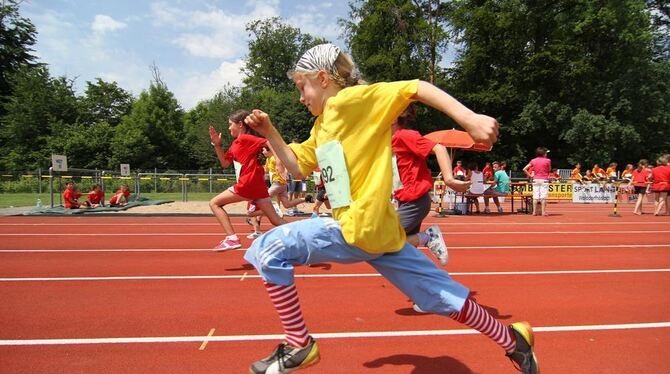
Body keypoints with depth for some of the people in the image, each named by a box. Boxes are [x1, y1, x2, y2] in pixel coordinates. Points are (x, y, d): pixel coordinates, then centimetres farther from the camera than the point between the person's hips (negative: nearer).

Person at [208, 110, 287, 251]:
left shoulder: (246, 138, -6)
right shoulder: (235, 144, 21)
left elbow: (269, 143, -15)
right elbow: (224, 163, 25)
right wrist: (217, 145, 16)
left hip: (248, 183, -9)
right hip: (257, 184, 9)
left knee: (214, 203, 4)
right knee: (275, 219, 7)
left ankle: (232, 238, -6)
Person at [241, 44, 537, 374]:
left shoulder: (351, 99, -8)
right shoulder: (321, 125, 19)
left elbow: (417, 88, -15)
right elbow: (297, 166, 26)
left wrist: (470, 119, -26)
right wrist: (269, 132, 17)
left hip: (359, 229, -10)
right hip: (377, 233, 10)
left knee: (267, 250, -7)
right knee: (444, 297, 17)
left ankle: (298, 347, 3)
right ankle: (511, 340, 34)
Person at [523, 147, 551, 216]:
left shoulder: (533, 161, 4)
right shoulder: (547, 160, -5)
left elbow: (524, 169, 0)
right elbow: (549, 170, 9)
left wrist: (530, 175, 6)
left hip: (535, 180, 3)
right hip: (544, 180, -3)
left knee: (535, 196, 5)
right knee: (543, 196, 0)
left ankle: (534, 211, 7)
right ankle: (543, 211, 0)